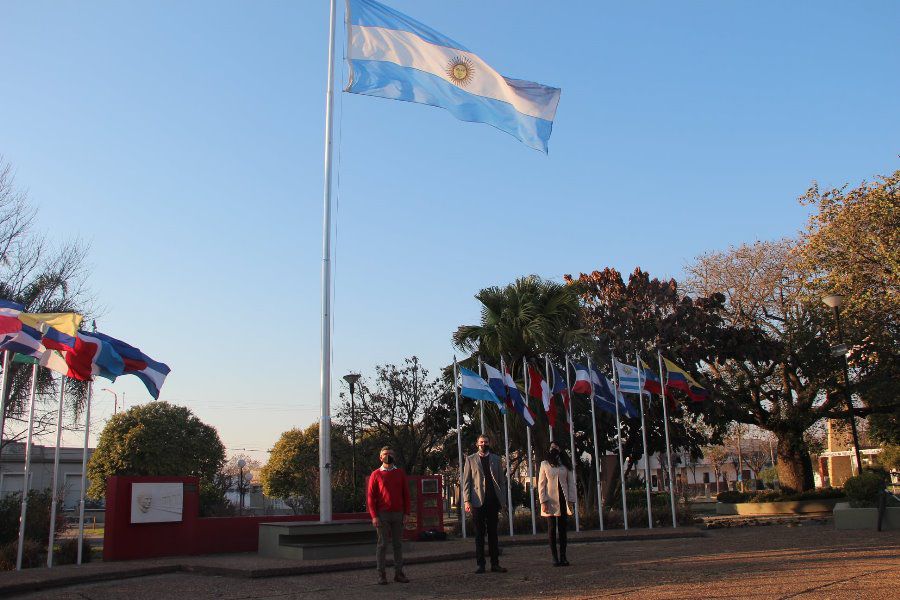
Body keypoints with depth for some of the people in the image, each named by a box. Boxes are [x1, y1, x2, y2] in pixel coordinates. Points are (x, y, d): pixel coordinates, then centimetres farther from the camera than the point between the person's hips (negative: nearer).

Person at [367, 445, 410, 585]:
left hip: (398, 514, 3)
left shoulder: (400, 473, 8)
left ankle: (398, 573, 12)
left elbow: (406, 494, 8)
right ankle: (381, 575, 5)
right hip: (382, 515, -3)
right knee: (382, 544, -1)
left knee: (398, 544, 5)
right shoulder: (375, 474, 1)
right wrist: (374, 516, -10)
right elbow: (370, 496, -2)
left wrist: (406, 514, 1)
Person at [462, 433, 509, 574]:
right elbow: (466, 481, 3)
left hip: (493, 500, 2)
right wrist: (467, 501, -7)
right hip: (478, 501, -2)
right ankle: (480, 564, 7)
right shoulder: (470, 459, 6)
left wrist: (503, 500, 4)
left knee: (493, 532, 6)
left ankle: (495, 564, 10)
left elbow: (502, 481, 12)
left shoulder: (496, 459, 13)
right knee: (479, 533, 2)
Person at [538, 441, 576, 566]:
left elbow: (571, 483, 8)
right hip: (551, 502, -2)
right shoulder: (545, 464, 4)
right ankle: (555, 558, 2)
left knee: (563, 529, 3)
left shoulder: (565, 464, 10)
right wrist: (543, 501, -8)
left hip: (563, 500, 2)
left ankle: (563, 557, 7)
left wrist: (571, 500, -1)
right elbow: (541, 484, 1)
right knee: (552, 529, 0)